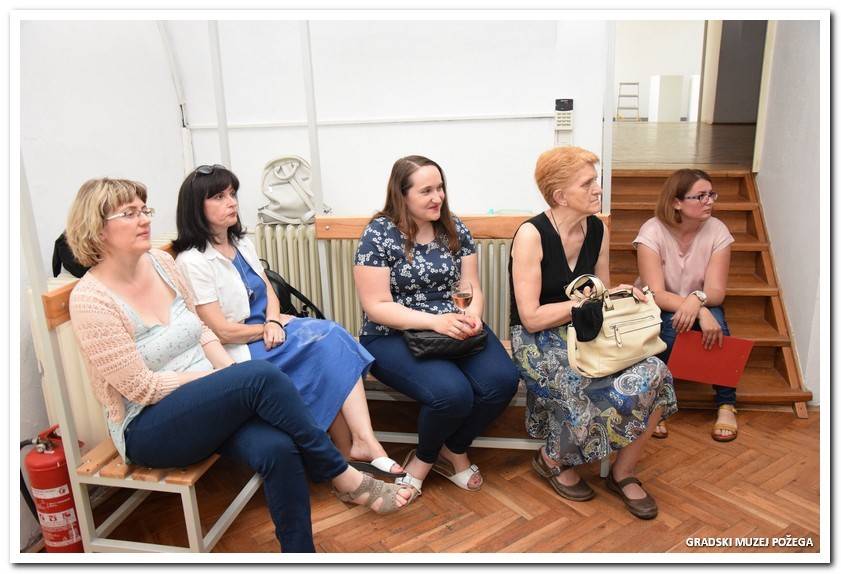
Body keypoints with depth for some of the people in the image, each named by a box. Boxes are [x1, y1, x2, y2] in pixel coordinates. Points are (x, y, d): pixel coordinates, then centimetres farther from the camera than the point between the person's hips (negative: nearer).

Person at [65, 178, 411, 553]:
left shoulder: (161, 262, 5)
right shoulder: (90, 300, -14)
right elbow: (142, 387, -15)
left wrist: (230, 371, -6)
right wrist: (224, 379, -14)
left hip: (205, 403, 5)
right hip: (148, 430, -5)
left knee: (276, 448, -26)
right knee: (262, 376, -30)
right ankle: (343, 477, -14)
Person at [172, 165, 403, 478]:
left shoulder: (242, 243, 11)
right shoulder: (192, 261, -14)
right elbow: (221, 331, -16)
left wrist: (274, 322, -7)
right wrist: (270, 326, -6)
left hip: (266, 332, 7)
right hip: (238, 353, -7)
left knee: (333, 337, -19)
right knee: (325, 345, -22)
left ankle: (363, 441, -24)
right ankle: (353, 448, -11)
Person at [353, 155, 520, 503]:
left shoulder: (455, 229, 7)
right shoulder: (379, 235, -8)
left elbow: (472, 287, 8)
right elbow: (377, 306, -12)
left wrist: (471, 316, -16)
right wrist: (435, 321, -23)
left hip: (454, 330, 5)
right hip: (394, 336, -5)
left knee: (502, 380, -21)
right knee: (453, 393, -30)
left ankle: (454, 451, 8)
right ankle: (426, 455, 6)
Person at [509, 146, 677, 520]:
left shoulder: (598, 230, 4)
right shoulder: (531, 235, -16)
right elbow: (532, 318, -19)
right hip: (538, 341, -6)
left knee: (653, 375, -18)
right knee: (605, 391, -28)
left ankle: (623, 474, 4)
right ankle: (553, 460, 3)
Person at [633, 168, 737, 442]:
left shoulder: (717, 230, -13)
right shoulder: (652, 231, -21)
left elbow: (716, 292, -18)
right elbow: (656, 293, -27)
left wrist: (696, 299, -41)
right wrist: (702, 312, -40)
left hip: (701, 307, 2)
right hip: (658, 310, -2)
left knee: (715, 317, -31)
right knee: (670, 323, -35)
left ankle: (727, 404, -15)